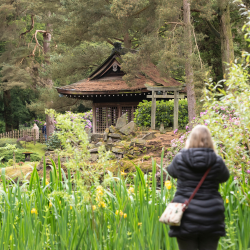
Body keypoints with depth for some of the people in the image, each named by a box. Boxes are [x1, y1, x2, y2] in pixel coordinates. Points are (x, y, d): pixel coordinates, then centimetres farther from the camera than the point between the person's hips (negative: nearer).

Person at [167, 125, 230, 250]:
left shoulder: (180, 159, -6)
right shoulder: (217, 161, -6)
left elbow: (172, 171, 15)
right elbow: (224, 177, 13)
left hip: (186, 218, 0)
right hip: (211, 218, 0)